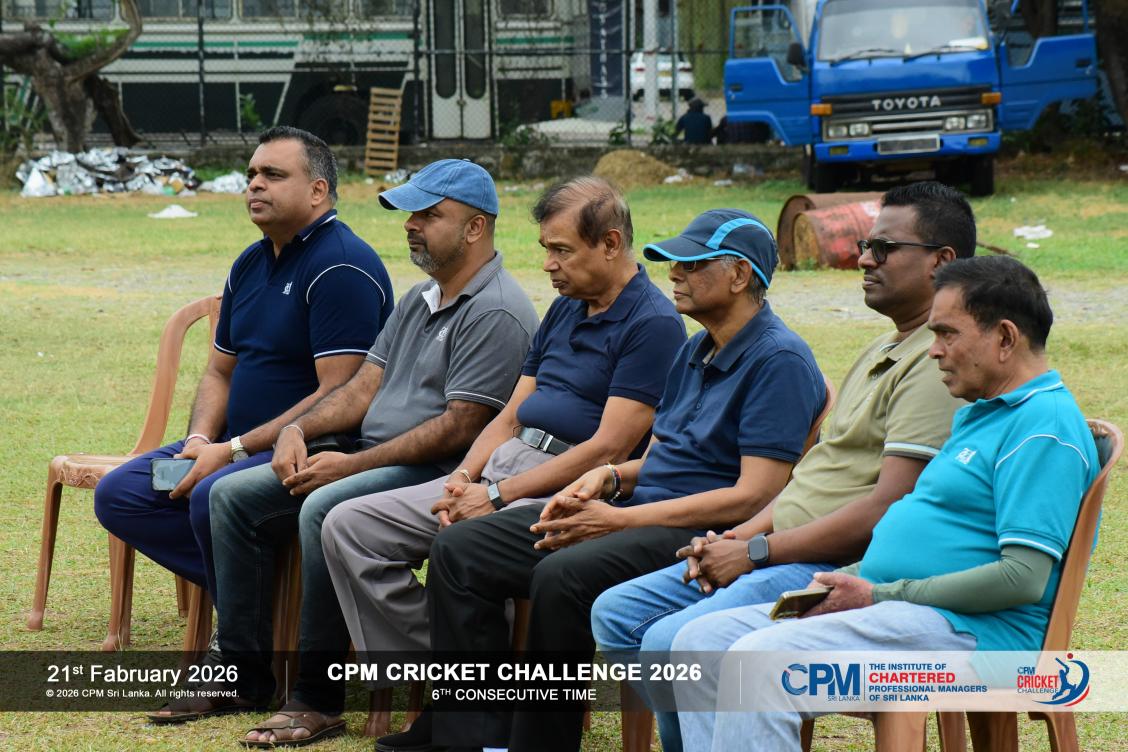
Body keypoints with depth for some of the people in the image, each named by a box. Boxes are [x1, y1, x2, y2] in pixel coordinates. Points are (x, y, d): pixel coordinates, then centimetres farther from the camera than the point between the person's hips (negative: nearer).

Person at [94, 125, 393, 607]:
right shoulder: (250, 264, 15)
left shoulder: (342, 267, -15)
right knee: (117, 495, -3)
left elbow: (339, 396, -21)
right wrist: (201, 440, -1)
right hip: (238, 447, 10)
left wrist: (235, 451, -20)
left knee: (213, 498, -34)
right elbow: (220, 372, 21)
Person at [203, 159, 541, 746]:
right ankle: (243, 675, 2)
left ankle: (318, 702, -27)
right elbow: (365, 386, 18)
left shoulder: (496, 313, -13)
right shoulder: (419, 301, 19)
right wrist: (298, 429, -2)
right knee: (234, 496, 2)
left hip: (438, 475, -10)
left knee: (324, 510, -34)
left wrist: (352, 466, -19)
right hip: (374, 463, 10)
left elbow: (460, 427, -20)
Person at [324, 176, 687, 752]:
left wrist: (498, 495, -17)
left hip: (569, 490, -9)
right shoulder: (564, 310, 19)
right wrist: (464, 477, -1)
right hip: (503, 466, 9)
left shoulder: (653, 324, -9)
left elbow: (610, 448, -16)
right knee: (349, 527, -2)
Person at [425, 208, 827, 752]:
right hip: (640, 511, 10)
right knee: (459, 552, -2)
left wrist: (620, 520, -18)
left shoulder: (779, 360, -12)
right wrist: (609, 478, -1)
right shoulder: (696, 352, 18)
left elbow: (755, 496, -19)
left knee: (562, 575, -36)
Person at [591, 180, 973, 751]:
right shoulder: (880, 354, 21)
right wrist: (735, 538, 6)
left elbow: (888, 507, -21)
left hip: (835, 568, -11)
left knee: (672, 642, -25)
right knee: (616, 614, 6)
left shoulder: (937, 366, -14)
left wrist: (756, 553, -15)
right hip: (786, 551, 11)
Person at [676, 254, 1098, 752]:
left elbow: (1025, 578, -21)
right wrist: (846, 581, 9)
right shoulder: (980, 414, 22)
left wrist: (880, 595, -15)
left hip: (972, 630, -11)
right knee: (702, 640, 0)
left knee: (759, 656, -28)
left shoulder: (1046, 427, -12)